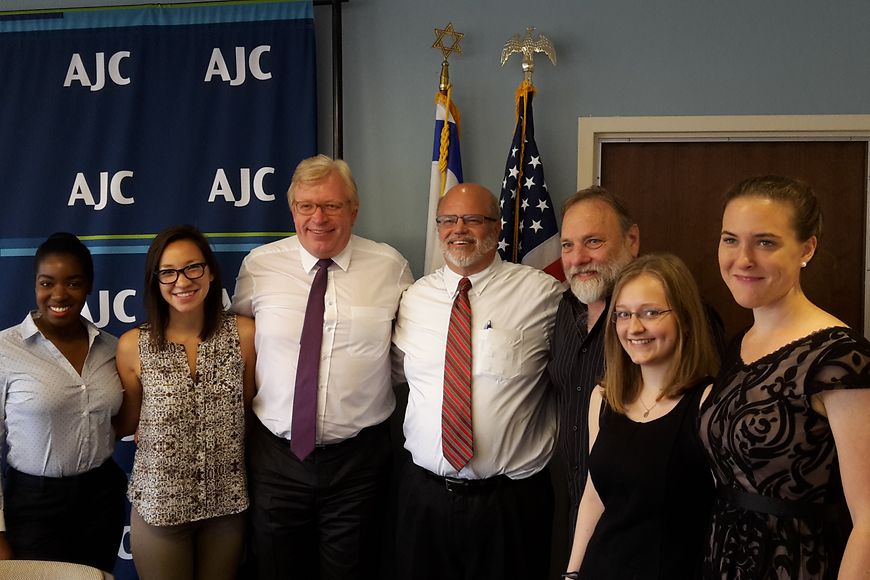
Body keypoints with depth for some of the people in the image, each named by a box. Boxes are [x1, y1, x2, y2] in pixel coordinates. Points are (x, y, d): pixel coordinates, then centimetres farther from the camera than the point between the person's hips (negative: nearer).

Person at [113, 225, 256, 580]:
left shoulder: (244, 334, -7)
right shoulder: (133, 346, -8)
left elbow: (249, 408, 4)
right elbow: (128, 423, 5)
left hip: (228, 502, 1)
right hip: (158, 503, -1)